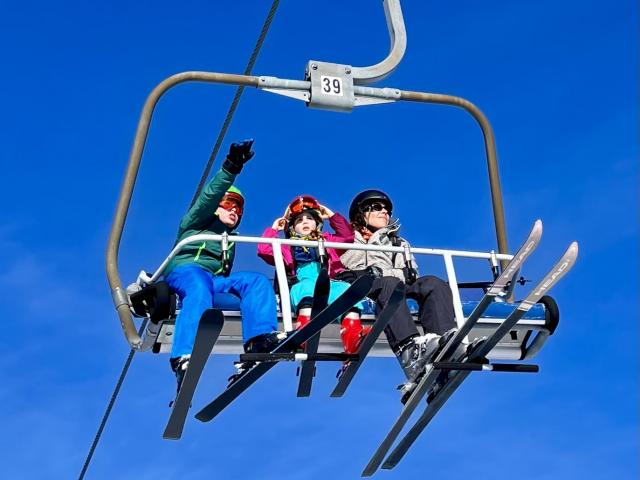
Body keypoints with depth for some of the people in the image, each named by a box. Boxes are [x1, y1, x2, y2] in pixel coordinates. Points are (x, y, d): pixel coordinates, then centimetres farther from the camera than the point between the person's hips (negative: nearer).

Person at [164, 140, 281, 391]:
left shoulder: (231, 240, 37)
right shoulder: (197, 222, 21)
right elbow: (209, 197, 0)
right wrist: (230, 168, -13)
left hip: (215, 280, 5)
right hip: (185, 270, -5)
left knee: (256, 280, -21)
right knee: (200, 288, -41)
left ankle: (260, 338, -47)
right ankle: (184, 359, -60)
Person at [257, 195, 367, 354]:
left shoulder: (328, 241, 39)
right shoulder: (287, 247, 34)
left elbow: (348, 236, 24)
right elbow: (263, 250, 19)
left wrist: (332, 216, 27)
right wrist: (273, 229, 28)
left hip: (329, 285, 2)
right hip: (300, 287, -2)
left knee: (347, 289, -35)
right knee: (309, 286, -42)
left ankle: (352, 337, -60)